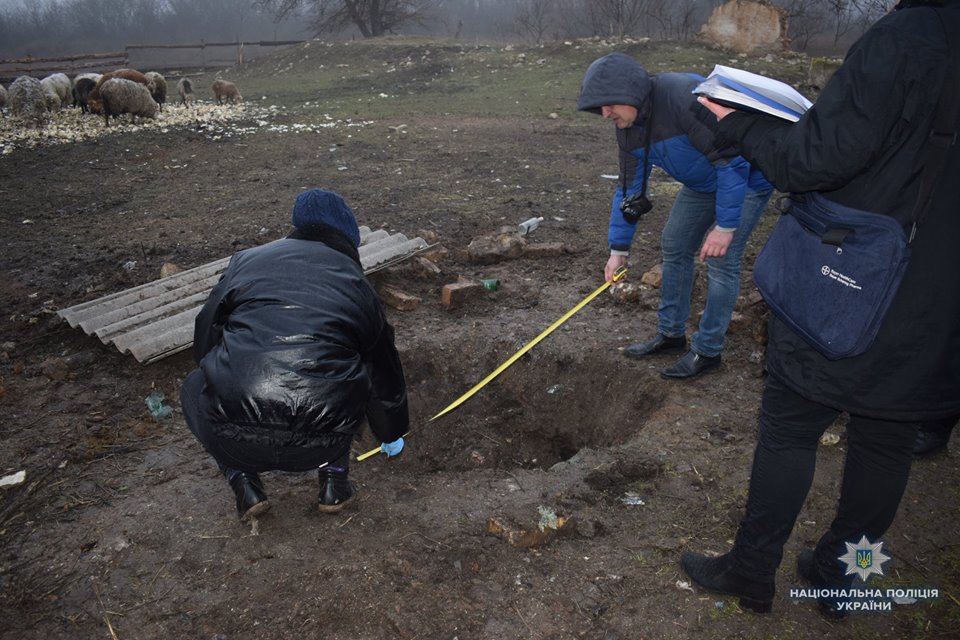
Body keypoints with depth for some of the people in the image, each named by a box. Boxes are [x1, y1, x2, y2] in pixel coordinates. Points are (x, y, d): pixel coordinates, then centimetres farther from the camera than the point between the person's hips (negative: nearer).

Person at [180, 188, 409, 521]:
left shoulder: (246, 260, 16)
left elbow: (204, 341, 24)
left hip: (233, 440, 0)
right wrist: (392, 436, 47)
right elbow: (385, 372, 29)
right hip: (321, 442, 1)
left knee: (196, 388, 32)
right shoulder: (357, 284, 17)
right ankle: (334, 480, 25)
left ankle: (244, 484, 20)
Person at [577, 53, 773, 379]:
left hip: (746, 178, -8)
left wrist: (725, 225, -29)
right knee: (674, 246, 8)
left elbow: (732, 160, -31)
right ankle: (671, 334, 24)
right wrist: (619, 248, 0)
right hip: (701, 182, 8)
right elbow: (630, 188, 0)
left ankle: (707, 350, 6)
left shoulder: (685, 96, -34)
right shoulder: (628, 128, -9)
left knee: (721, 260, -10)